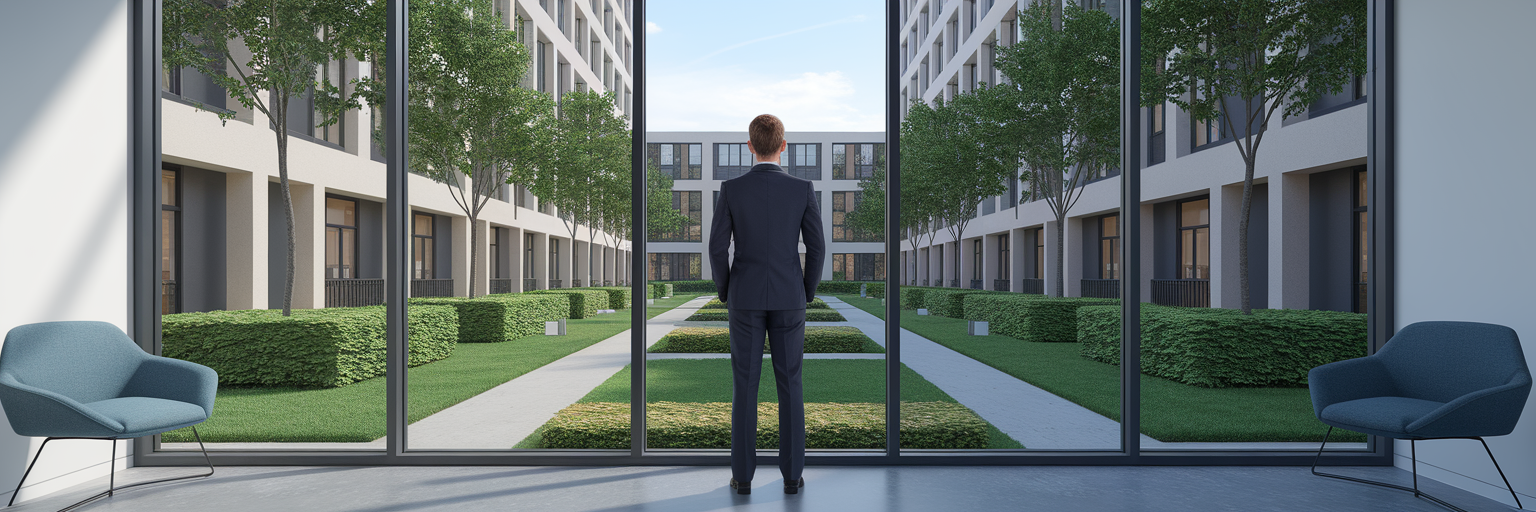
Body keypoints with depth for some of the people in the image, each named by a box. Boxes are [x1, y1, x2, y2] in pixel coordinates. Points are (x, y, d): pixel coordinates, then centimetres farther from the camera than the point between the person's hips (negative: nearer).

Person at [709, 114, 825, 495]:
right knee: (789, 385, 7)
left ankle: (743, 474, 9)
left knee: (745, 385, 6)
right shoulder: (803, 189, -5)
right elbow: (816, 247, -3)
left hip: (746, 298, 0)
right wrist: (807, 293, 12)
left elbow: (717, 248, -6)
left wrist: (725, 294, 9)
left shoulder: (731, 189, -6)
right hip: (787, 299, 0)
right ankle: (791, 474, 10)